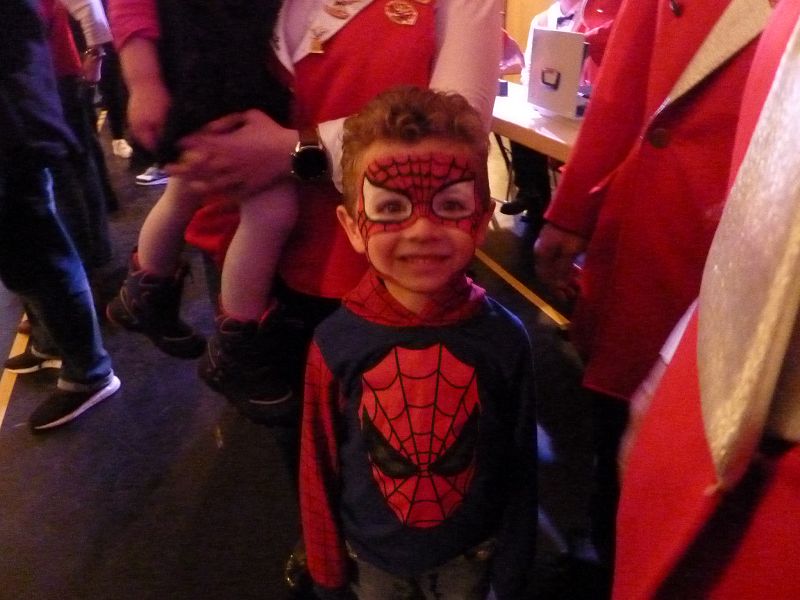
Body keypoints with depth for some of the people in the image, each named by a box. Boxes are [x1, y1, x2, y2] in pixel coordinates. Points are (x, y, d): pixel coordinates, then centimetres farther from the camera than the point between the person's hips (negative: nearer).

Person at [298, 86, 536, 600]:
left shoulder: (504, 338, -21)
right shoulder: (337, 341, -22)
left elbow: (518, 470, -8)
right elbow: (320, 469, -8)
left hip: (470, 553, 0)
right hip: (374, 556, 1)